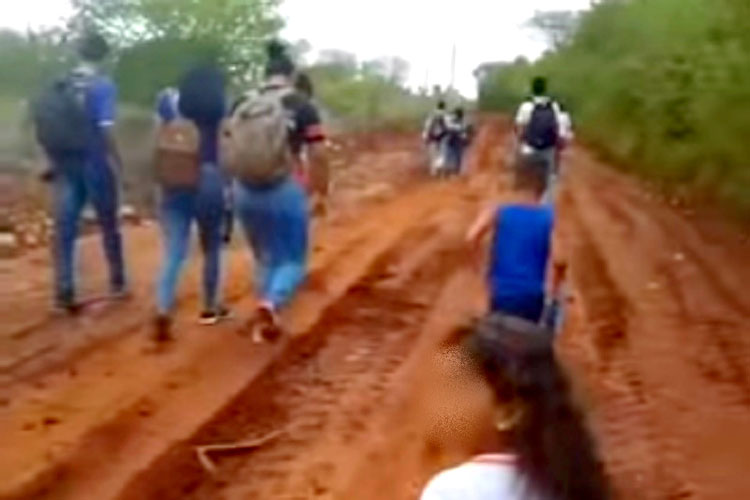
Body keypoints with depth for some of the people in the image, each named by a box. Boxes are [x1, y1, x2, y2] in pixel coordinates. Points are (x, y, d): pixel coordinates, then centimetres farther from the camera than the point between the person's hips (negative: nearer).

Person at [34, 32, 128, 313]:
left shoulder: (60, 86, 6)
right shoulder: (103, 86, -11)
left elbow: (48, 128, 8)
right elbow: (105, 130, -17)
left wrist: (56, 162, 17)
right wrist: (117, 163, -9)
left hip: (66, 166, 4)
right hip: (95, 166, -4)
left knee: (64, 230, 4)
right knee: (109, 226, 11)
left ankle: (64, 293, 2)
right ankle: (117, 284, 22)